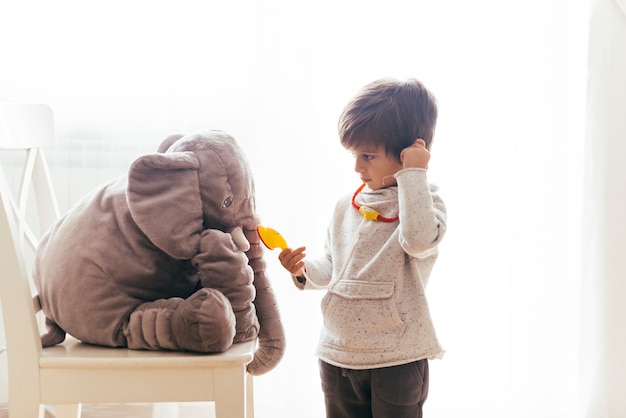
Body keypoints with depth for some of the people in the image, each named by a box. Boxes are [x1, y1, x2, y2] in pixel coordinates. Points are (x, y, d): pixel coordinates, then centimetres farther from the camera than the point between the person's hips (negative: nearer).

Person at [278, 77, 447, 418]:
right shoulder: (347, 207, 7)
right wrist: (304, 271, -4)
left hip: (397, 360, -5)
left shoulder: (424, 202, -8)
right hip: (338, 355, 6)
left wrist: (414, 174, -26)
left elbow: (419, 239, -32)